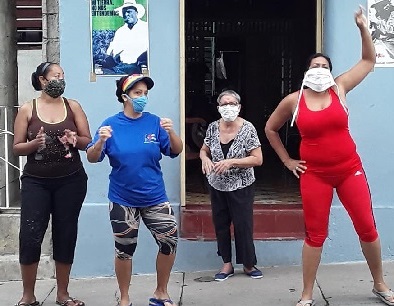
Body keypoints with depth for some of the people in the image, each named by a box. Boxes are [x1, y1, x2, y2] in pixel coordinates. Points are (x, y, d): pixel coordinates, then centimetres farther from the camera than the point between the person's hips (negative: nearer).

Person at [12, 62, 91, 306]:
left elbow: (88, 142, 6)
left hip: (71, 181, 2)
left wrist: (75, 140, -15)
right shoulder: (28, 109, 0)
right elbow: (17, 147, 0)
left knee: (66, 235, 6)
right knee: (30, 236, -6)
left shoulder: (73, 106, 5)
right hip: (36, 182, -1)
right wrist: (34, 143, -19)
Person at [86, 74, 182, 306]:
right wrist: (101, 141, -28)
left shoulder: (154, 122, -3)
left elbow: (176, 151, -5)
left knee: (170, 242, -1)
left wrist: (171, 132, -23)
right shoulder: (111, 124, -5)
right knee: (124, 250, 8)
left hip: (155, 198, 1)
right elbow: (92, 158, -9)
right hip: (123, 200, -1)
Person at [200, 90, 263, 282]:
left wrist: (231, 162, -25)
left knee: (243, 226, 2)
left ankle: (248, 265, 20)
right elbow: (204, 150, 12)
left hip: (240, 187, -4)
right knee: (220, 225, 10)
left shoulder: (247, 129, -14)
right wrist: (205, 158, -13)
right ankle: (227, 264, 24)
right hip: (217, 186, 4)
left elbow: (257, 159, -15)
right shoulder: (213, 127, -1)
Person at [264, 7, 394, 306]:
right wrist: (287, 161, 9)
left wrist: (363, 28, -4)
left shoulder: (339, 89, 1)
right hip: (315, 175, -1)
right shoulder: (293, 100, -2)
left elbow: (369, 60, 6)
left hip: (350, 169, 2)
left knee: (367, 227, 5)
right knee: (315, 234, 3)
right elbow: (270, 128, 12)